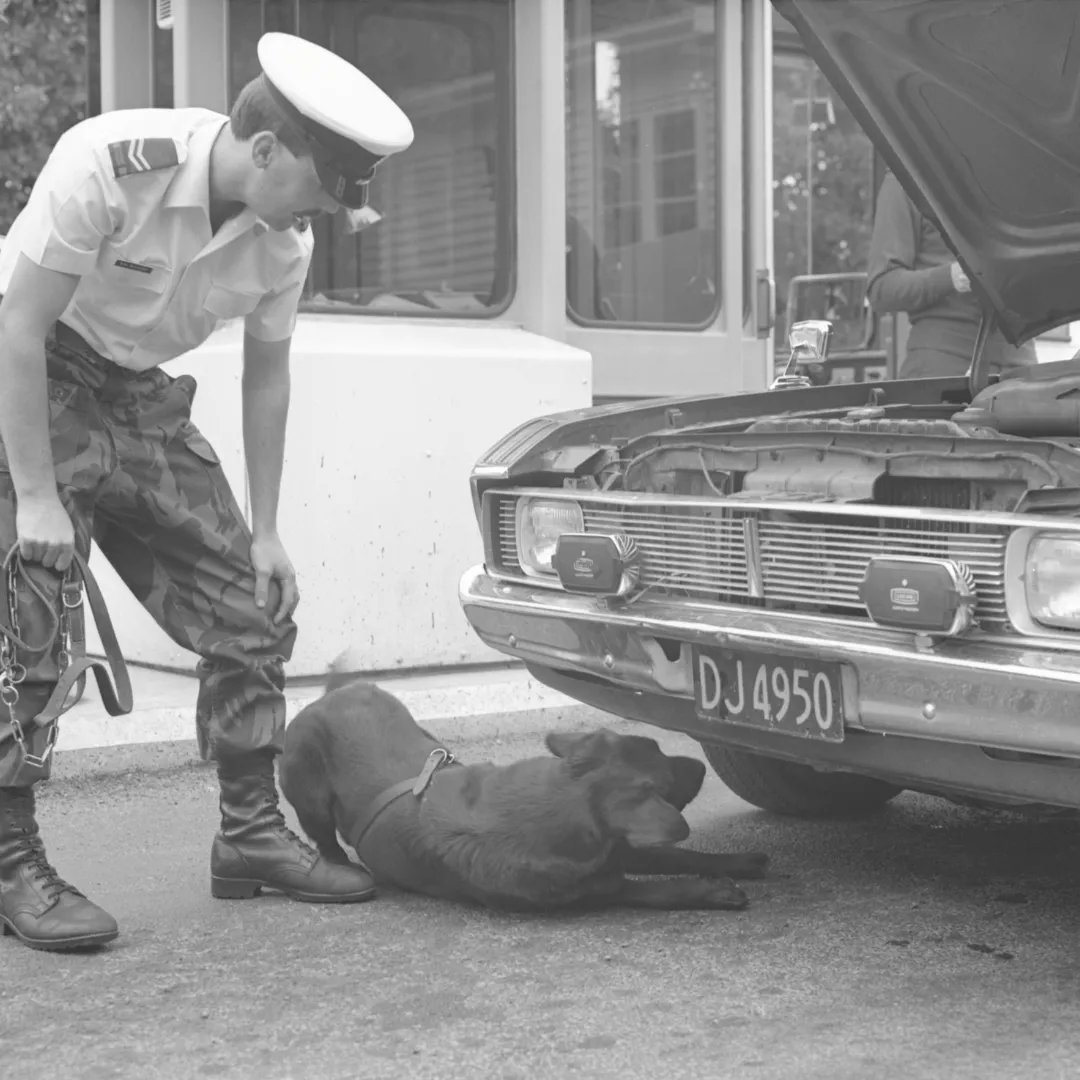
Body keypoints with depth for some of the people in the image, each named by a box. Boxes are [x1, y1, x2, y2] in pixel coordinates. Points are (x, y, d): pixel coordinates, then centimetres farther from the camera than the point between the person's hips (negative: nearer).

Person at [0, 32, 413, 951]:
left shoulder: (285, 240, -9)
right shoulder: (108, 164, -28)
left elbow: (267, 375, 4)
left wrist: (265, 531, 5)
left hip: (141, 401, 6)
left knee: (251, 611, 2)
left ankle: (251, 835, 14)